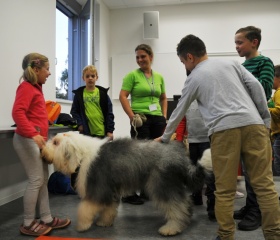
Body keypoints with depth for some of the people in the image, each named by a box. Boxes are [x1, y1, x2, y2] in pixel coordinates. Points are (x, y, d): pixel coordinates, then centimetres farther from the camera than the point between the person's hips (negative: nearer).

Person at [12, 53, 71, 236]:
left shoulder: (35, 87, 17)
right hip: (28, 139, -9)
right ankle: (28, 223, 7)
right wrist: (34, 134, -33)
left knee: (44, 179, 11)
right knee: (36, 180, -6)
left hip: (37, 139, 9)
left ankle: (47, 218, 19)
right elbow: (17, 112, -24)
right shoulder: (26, 87, -10)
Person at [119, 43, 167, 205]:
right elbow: (123, 96, -7)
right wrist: (132, 116, -14)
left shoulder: (159, 77, 14)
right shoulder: (133, 75, -1)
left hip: (157, 119, 6)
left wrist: (164, 116, 10)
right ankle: (129, 193, 3)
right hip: (141, 119, -5)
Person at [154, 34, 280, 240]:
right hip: (253, 124, 3)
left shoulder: (194, 78, 13)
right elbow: (255, 86, 9)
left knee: (225, 190, 6)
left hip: (224, 130, -3)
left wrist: (165, 137, 34)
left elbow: (179, 112, 21)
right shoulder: (231, 63, 20)